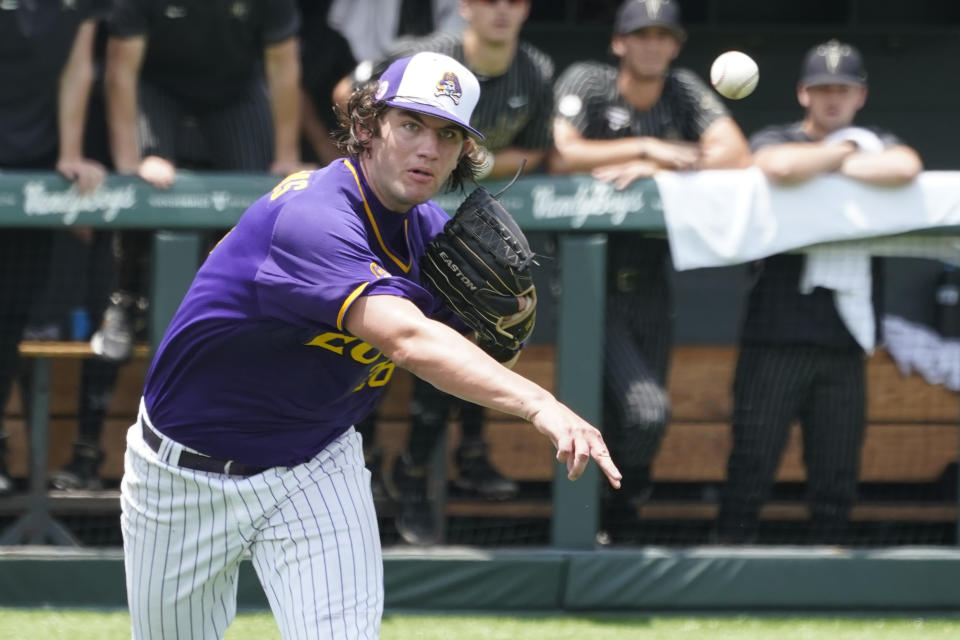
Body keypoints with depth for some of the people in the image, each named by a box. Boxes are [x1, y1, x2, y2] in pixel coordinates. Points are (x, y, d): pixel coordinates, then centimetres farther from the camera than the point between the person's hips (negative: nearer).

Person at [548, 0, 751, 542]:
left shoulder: (685, 91, 4)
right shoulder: (586, 82, -6)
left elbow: (736, 155, -8)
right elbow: (560, 156, -20)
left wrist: (654, 168, -19)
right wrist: (645, 146, -25)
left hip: (649, 287, 5)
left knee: (643, 419, 9)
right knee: (646, 412, -21)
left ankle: (615, 524, 31)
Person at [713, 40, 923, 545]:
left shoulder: (877, 144, 15)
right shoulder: (774, 140, 7)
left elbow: (905, 168, -11)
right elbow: (780, 167, -20)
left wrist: (835, 166, -6)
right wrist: (841, 151, -5)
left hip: (844, 341, 3)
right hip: (776, 337, -3)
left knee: (837, 484, 4)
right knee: (750, 468, -6)